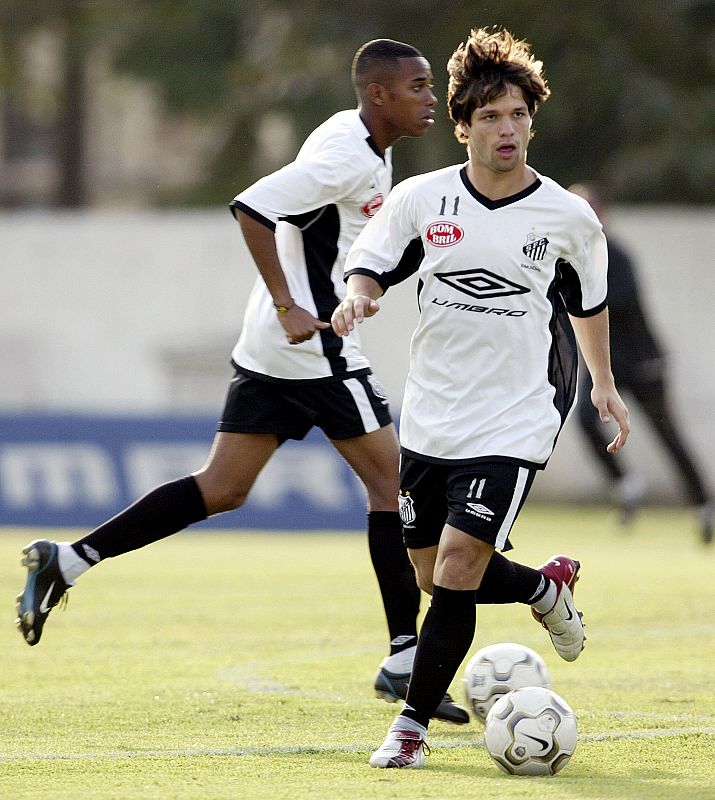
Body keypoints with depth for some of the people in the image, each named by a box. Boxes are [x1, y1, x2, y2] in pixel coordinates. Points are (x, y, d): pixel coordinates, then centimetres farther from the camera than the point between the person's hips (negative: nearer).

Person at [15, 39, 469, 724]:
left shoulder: (367, 148, 15)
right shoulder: (348, 156, -17)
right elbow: (252, 207, -25)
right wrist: (288, 305, -25)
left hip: (270, 349, 10)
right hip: (316, 345, -10)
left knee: (221, 489, 9)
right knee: (391, 483, -3)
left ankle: (67, 560, 4)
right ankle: (404, 661, -1)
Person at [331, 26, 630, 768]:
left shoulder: (568, 217, -4)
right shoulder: (421, 198, -4)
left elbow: (588, 300, 14)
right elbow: (368, 264, 4)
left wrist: (604, 386, 16)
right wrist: (357, 295, -19)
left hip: (513, 424, -3)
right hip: (429, 419, 3)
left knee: (457, 567, -15)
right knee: (433, 576, 11)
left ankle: (412, 725, -3)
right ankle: (545, 587, 41)